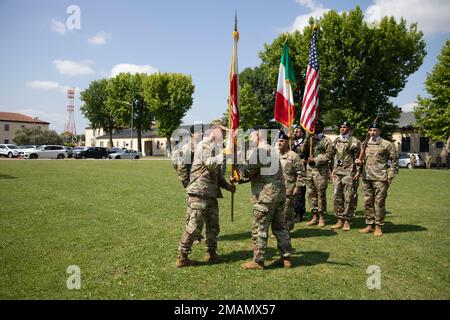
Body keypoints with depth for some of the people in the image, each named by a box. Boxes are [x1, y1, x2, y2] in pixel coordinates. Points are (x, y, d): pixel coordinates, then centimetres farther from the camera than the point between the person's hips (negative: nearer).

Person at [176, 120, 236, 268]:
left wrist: (227, 186, 12)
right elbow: (210, 164, -25)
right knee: (193, 226, -6)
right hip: (199, 193, -9)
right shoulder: (204, 145, -8)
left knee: (213, 226, 15)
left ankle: (211, 254, 28)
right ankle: (182, 257, 4)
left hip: (211, 193, 10)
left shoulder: (216, 148, 21)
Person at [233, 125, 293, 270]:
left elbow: (247, 172, -12)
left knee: (259, 229, 1)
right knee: (280, 226, 15)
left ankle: (258, 261, 9)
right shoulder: (272, 150, 17)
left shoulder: (257, 151, -12)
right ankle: (286, 258, 23)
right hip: (280, 193, 9)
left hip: (265, 196, -9)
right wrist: (238, 179, 17)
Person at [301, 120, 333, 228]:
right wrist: (308, 139, -6)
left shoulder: (326, 140, -2)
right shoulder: (310, 139, 16)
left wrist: (315, 160, -13)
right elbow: (303, 150, 6)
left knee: (321, 194, -1)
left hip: (321, 170, -6)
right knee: (311, 193, 8)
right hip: (309, 169, 6)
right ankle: (315, 216, 18)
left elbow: (329, 155, -9)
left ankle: (322, 218, 9)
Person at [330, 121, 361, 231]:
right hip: (337, 173, 6)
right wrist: (332, 170, 14)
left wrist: (357, 172, -11)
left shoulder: (355, 142, -3)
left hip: (349, 173, -5)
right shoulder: (336, 141, 14)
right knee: (337, 196, 6)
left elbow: (358, 158, -5)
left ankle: (347, 221, 8)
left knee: (349, 198, -1)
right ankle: (340, 220, 16)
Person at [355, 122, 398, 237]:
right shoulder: (365, 144, 15)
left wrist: (390, 177, -7)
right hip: (366, 178, 5)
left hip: (380, 178, -5)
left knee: (379, 202, -2)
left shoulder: (387, 144, 0)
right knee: (368, 202, 8)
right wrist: (359, 162, 3)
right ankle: (369, 224, 17)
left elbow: (394, 161, 0)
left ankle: (379, 226, 8)